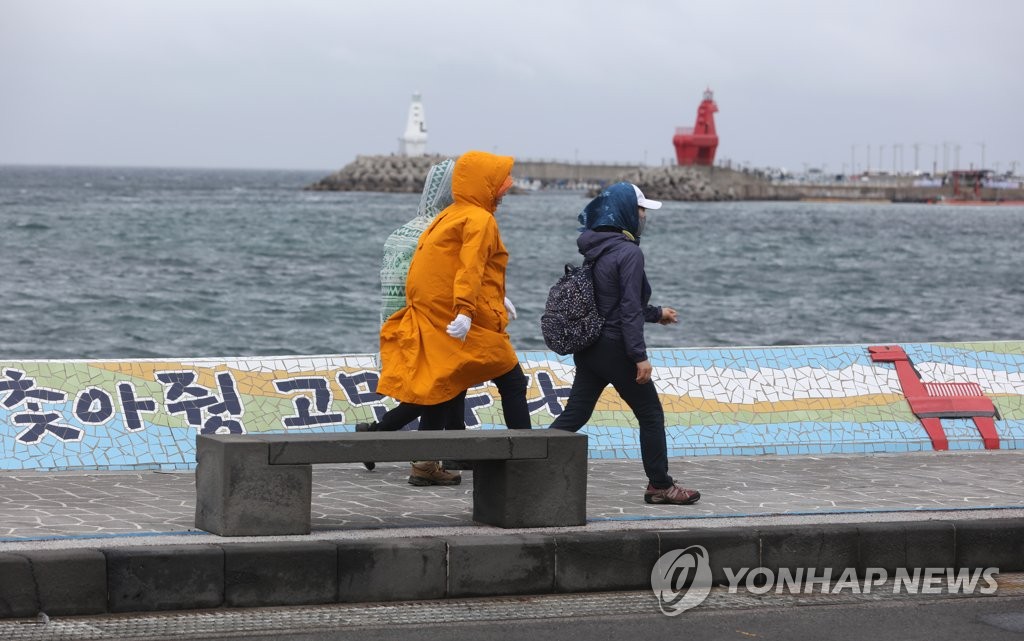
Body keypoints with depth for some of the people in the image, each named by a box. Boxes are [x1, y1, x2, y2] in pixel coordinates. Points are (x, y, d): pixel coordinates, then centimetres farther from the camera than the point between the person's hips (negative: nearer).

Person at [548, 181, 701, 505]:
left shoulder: (597, 249, 12)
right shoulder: (629, 253, -15)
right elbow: (629, 308, -20)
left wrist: (656, 313, 33)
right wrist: (640, 356, -19)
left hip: (587, 346, 8)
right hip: (614, 348, -8)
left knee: (574, 414, 7)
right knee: (651, 415, 6)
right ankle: (660, 486, 13)